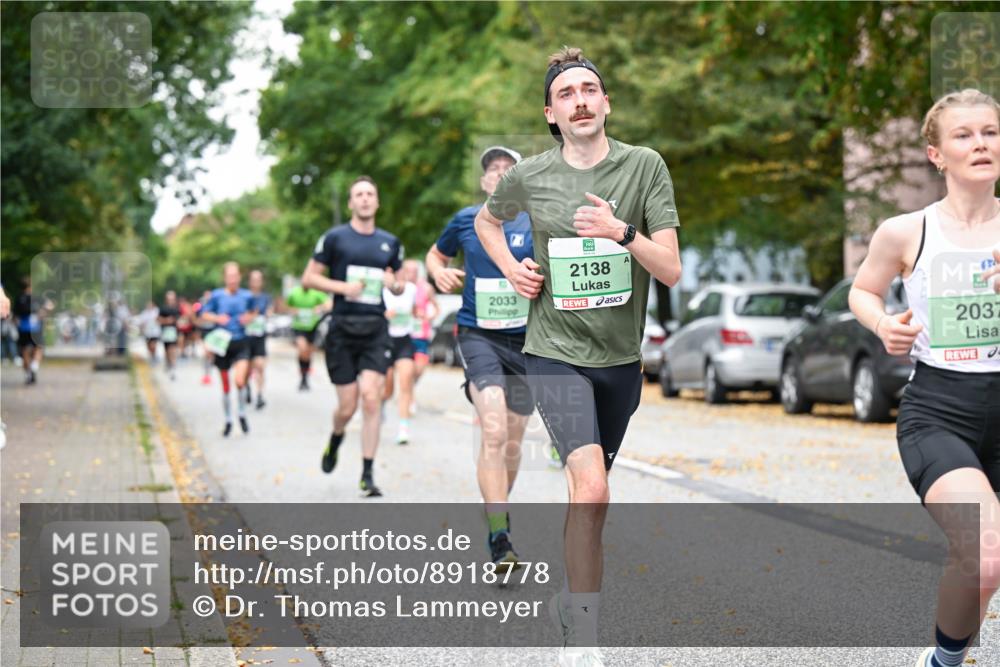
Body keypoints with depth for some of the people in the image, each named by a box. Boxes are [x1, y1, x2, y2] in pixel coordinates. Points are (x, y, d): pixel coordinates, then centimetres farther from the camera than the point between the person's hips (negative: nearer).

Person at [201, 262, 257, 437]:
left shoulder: (247, 296, -1)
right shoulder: (217, 295, -5)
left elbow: (254, 312, 16)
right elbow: (204, 314, 4)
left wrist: (250, 318, -5)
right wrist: (217, 318, -14)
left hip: (241, 344, 0)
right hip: (222, 344, 0)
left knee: (239, 380, -21)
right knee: (225, 386, 8)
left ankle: (241, 413, 5)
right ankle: (228, 420, 27)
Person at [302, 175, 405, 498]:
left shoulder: (390, 243, 12)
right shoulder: (335, 238, 2)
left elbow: (399, 284, 22)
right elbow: (309, 278, 2)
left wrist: (395, 284, -2)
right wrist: (343, 287, -12)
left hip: (376, 329, 2)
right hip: (342, 328, -2)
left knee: (371, 400, -12)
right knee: (347, 406, 0)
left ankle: (367, 475, -4)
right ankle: (335, 440, 36)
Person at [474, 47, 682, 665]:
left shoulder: (645, 166, -5)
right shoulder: (528, 176, -2)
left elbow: (671, 270, -9)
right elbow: (487, 220, 21)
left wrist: (622, 233, -25)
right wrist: (511, 267, 3)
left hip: (621, 356, 3)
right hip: (556, 352, -2)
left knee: (592, 495, 16)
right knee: (590, 485, -21)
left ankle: (574, 597, 40)